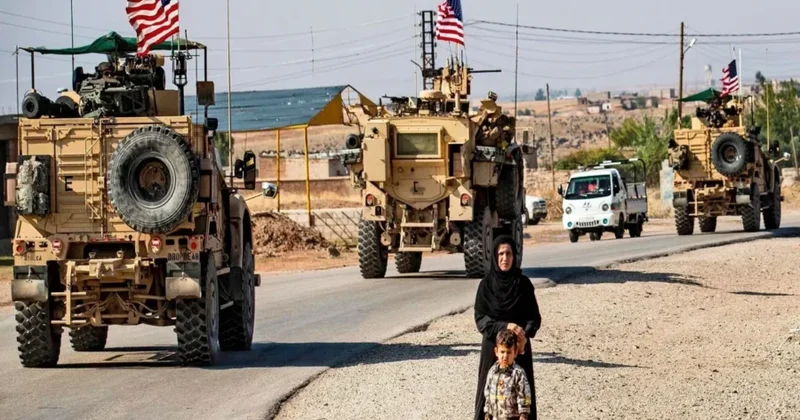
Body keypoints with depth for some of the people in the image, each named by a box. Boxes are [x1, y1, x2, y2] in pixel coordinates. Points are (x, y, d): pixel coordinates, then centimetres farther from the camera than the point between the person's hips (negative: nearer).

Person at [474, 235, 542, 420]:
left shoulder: (523, 283, 1)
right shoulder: (486, 285, -1)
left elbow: (534, 317, 1)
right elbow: (480, 319, -5)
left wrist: (526, 335, -19)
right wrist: (504, 326, -21)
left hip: (520, 348, 1)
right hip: (493, 347, -1)